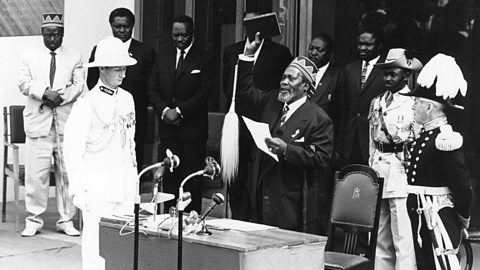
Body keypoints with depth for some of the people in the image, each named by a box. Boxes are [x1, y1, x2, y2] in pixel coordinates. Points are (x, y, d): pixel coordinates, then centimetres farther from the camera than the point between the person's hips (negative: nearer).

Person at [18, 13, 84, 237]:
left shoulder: (75, 57, 13)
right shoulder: (30, 56, 14)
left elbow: (78, 86, 1)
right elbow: (24, 83, 0)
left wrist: (58, 97, -14)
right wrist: (46, 92, -17)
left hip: (67, 123, 0)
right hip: (38, 123, 0)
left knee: (67, 174, 1)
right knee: (36, 174, -3)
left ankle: (66, 220, 10)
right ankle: (34, 220, 6)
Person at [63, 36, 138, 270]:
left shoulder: (127, 99, 9)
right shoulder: (87, 105, -11)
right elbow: (73, 150, -11)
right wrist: (78, 190, -14)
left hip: (125, 187, 6)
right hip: (98, 187, -6)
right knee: (96, 242, -4)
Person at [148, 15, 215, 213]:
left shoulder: (204, 59, 0)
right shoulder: (162, 56, 13)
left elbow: (204, 93, -7)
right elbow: (153, 88, 10)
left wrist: (179, 111, -13)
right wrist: (164, 110, -6)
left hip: (193, 128, -3)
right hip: (167, 127, 3)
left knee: (192, 177, -3)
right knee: (169, 175, 2)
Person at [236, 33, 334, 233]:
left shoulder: (318, 118, -7)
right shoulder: (270, 102, 13)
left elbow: (321, 157, -13)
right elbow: (244, 91, 20)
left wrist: (286, 150, -23)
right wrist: (248, 56, 10)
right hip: (261, 198, 6)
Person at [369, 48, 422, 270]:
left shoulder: (415, 104, -4)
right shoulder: (377, 103, 16)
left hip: (401, 172, -7)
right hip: (378, 171, 7)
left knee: (403, 238, -9)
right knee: (380, 238, 10)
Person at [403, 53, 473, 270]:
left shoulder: (445, 140, -18)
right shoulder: (425, 135, 10)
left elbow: (463, 187, -17)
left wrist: (463, 219, -4)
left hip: (439, 222, -9)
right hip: (421, 220, 9)